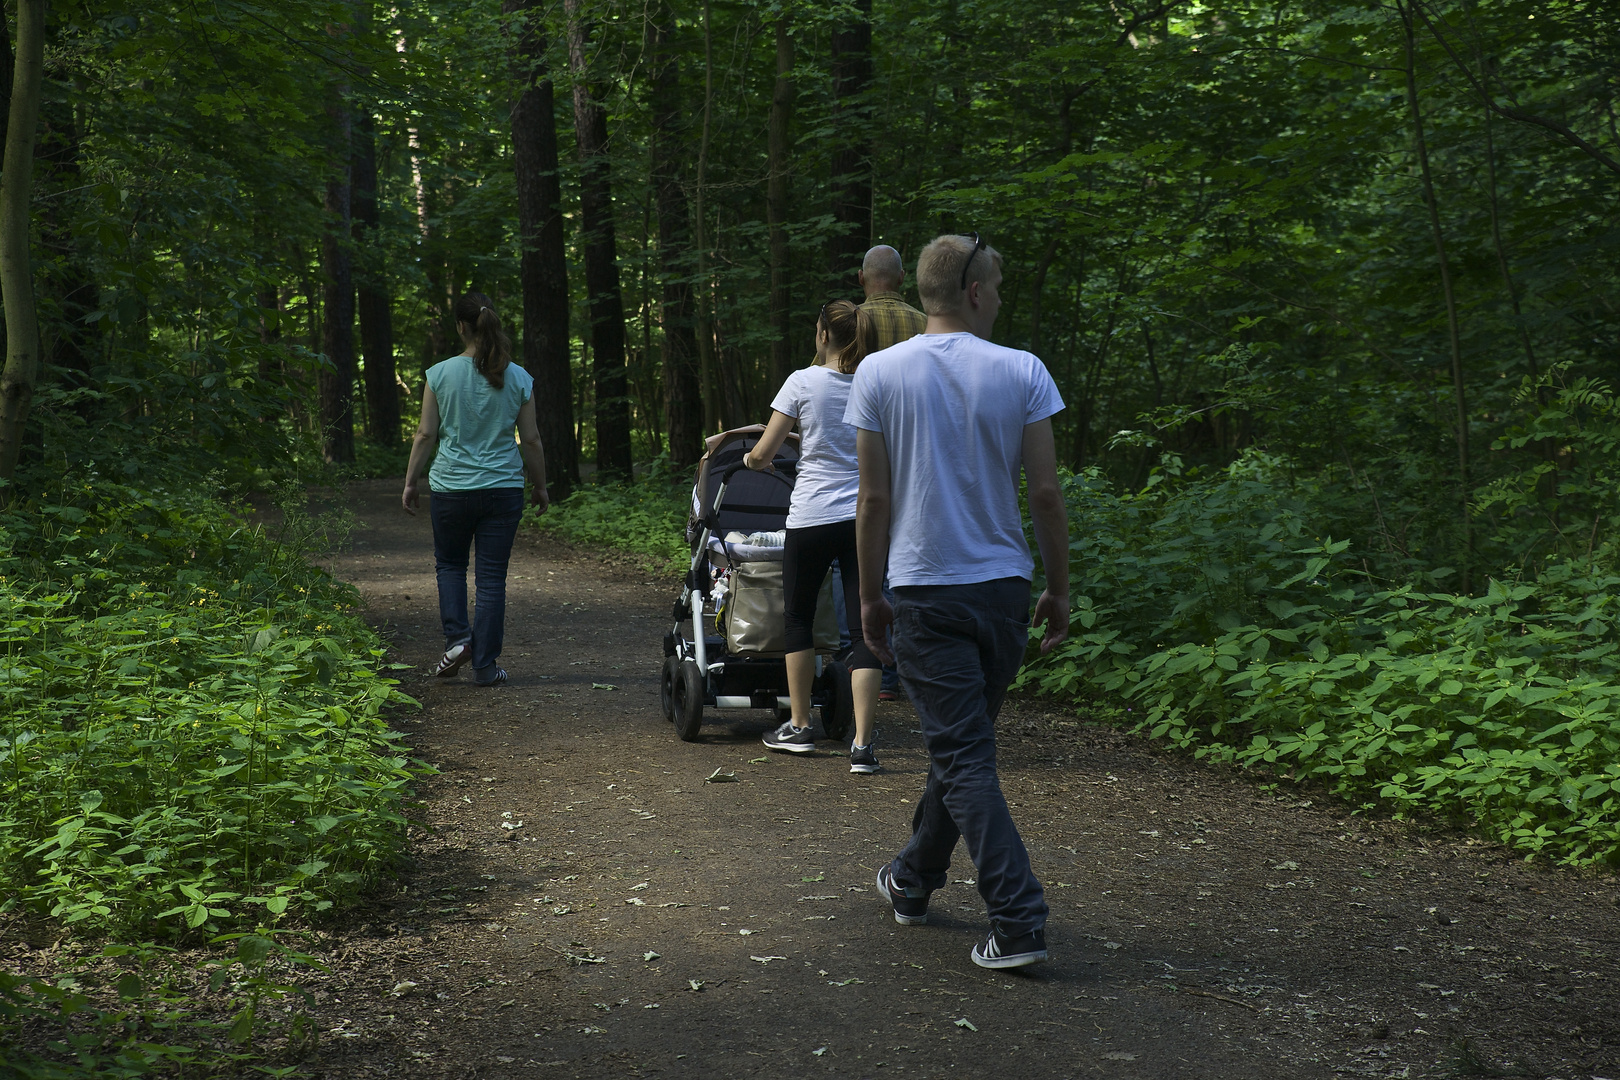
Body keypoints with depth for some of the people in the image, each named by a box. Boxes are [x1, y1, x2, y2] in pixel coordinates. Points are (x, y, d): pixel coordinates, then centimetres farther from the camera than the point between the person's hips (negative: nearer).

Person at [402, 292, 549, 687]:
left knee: (450, 564, 20)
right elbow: (531, 440, 3)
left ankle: (457, 637, 1)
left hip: (452, 487, -1)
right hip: (504, 489, 1)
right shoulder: (519, 379, -2)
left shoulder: (441, 374, -6)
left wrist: (410, 482, 8)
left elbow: (425, 434, -2)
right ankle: (485, 666, 6)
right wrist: (539, 487, 15)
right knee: (492, 577, 5)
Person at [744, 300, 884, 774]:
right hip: (867, 518, 2)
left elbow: (761, 455, -2)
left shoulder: (804, 381, -4)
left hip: (811, 517, -2)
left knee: (798, 618, 18)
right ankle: (862, 745, -5)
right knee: (864, 631, 2)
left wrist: (751, 459, 20)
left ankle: (799, 726, 26)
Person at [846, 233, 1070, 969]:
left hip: (925, 589, -2)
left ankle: (1019, 921, -8)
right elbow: (1046, 492, -4)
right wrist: (1060, 590, 6)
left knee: (964, 758, -1)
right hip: (1003, 586, 2)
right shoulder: (1022, 373, -4)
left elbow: (874, 498, -2)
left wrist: (870, 594, 7)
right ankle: (914, 879, 36)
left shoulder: (879, 374, -4)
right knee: (962, 742, 19)